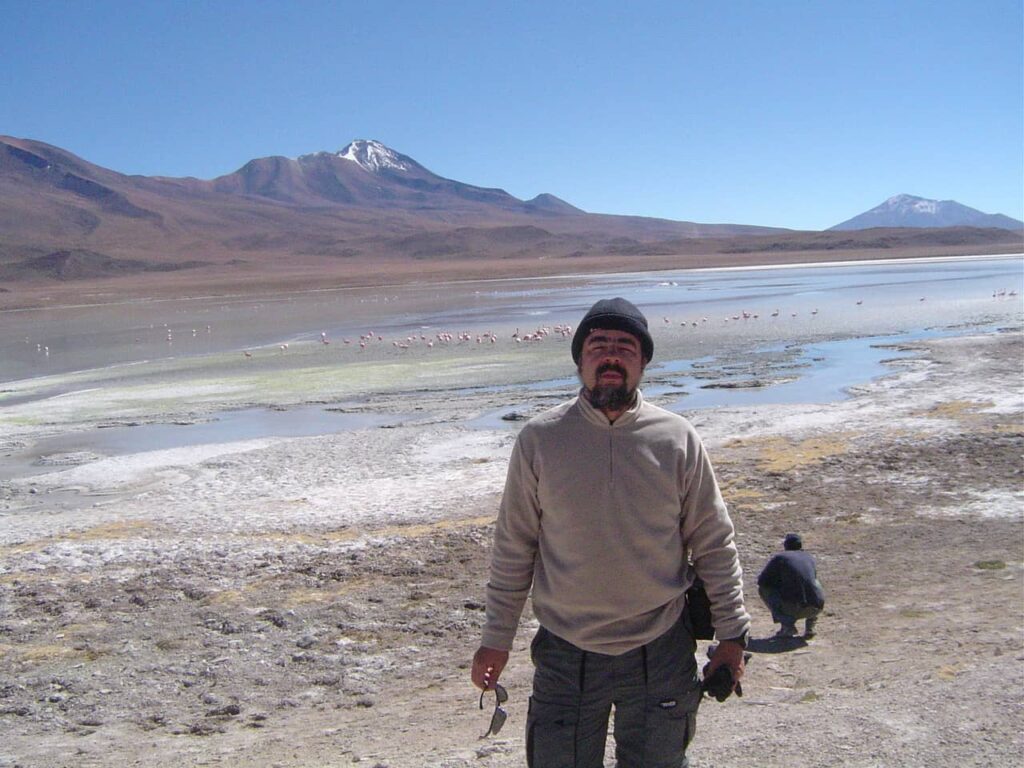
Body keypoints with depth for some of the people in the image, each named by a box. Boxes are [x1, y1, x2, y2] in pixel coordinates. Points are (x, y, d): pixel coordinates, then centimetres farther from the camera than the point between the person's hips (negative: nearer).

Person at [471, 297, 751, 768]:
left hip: (662, 652, 1)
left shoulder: (678, 439, -6)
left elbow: (714, 545, 2)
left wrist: (731, 634, 2)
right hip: (566, 654, 0)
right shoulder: (540, 438, -7)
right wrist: (496, 640, 3)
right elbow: (512, 548, 0)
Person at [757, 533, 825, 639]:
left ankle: (787, 625, 1)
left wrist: (780, 582, 27)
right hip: (817, 608, 5)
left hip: (794, 607, -4)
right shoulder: (810, 557, 21)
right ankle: (810, 627, 21)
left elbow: (761, 581, 7)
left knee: (763, 589, 16)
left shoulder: (780, 557, 7)